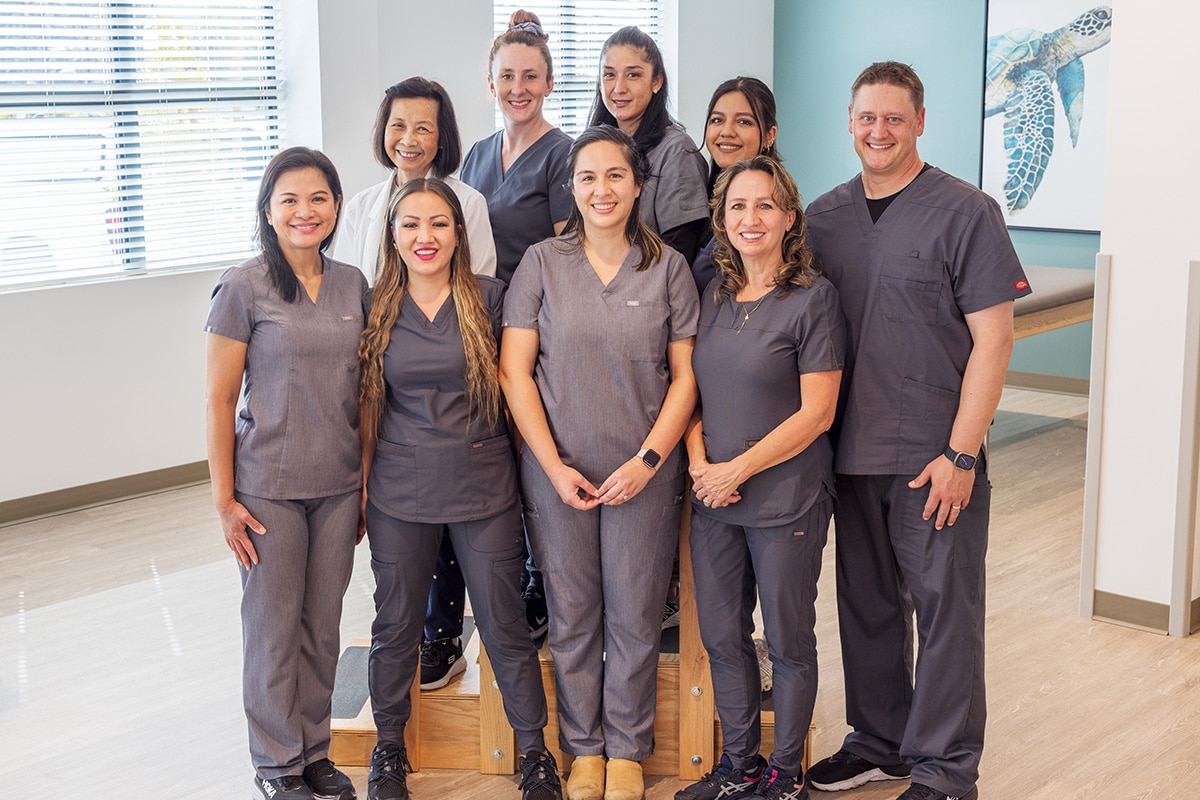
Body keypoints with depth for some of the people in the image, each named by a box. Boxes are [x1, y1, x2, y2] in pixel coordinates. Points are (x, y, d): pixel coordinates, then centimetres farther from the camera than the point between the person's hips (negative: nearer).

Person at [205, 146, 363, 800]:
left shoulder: (352, 285, 5)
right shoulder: (243, 288, -8)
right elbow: (219, 398, -7)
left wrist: (367, 479, 9)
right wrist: (224, 499, -9)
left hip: (338, 486, 4)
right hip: (268, 487, -4)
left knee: (323, 626, 12)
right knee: (274, 628, 5)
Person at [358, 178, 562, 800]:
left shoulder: (489, 299, -2)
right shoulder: (377, 308, 2)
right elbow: (367, 402, 8)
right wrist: (359, 485, 6)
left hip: (483, 486, -1)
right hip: (399, 492, 1)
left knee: (503, 625, 5)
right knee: (396, 625, 11)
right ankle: (389, 750, 30)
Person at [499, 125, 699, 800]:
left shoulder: (668, 268, 1)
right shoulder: (542, 263, 0)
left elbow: (685, 376, 1)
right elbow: (514, 371, -2)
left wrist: (648, 459, -9)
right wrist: (553, 466, -8)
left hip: (643, 474, 0)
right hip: (558, 471, 0)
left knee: (634, 617, 7)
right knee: (572, 617, 9)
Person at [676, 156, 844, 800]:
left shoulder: (813, 298, -9)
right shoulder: (712, 296, 8)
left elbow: (816, 413, -12)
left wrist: (738, 469, -14)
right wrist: (699, 461, -4)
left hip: (787, 499, -5)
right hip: (713, 501, 5)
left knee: (788, 642, 7)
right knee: (723, 638, 13)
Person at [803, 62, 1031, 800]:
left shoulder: (965, 212, -6)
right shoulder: (825, 216, 8)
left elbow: (993, 337, -9)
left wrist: (961, 453, -14)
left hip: (936, 458, -5)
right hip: (852, 453, 5)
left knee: (946, 612, 3)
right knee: (867, 604, 15)